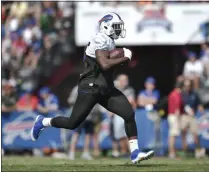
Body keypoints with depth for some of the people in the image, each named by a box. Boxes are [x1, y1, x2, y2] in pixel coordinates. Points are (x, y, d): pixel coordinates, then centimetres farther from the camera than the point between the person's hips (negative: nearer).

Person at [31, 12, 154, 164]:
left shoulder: (109, 42, 12)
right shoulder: (101, 41, -18)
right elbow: (105, 65, -31)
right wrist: (125, 58, -24)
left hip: (106, 89, 9)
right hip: (90, 89, -9)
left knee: (129, 114, -7)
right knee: (73, 123, 1)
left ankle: (135, 153, -6)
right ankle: (43, 122, 27)